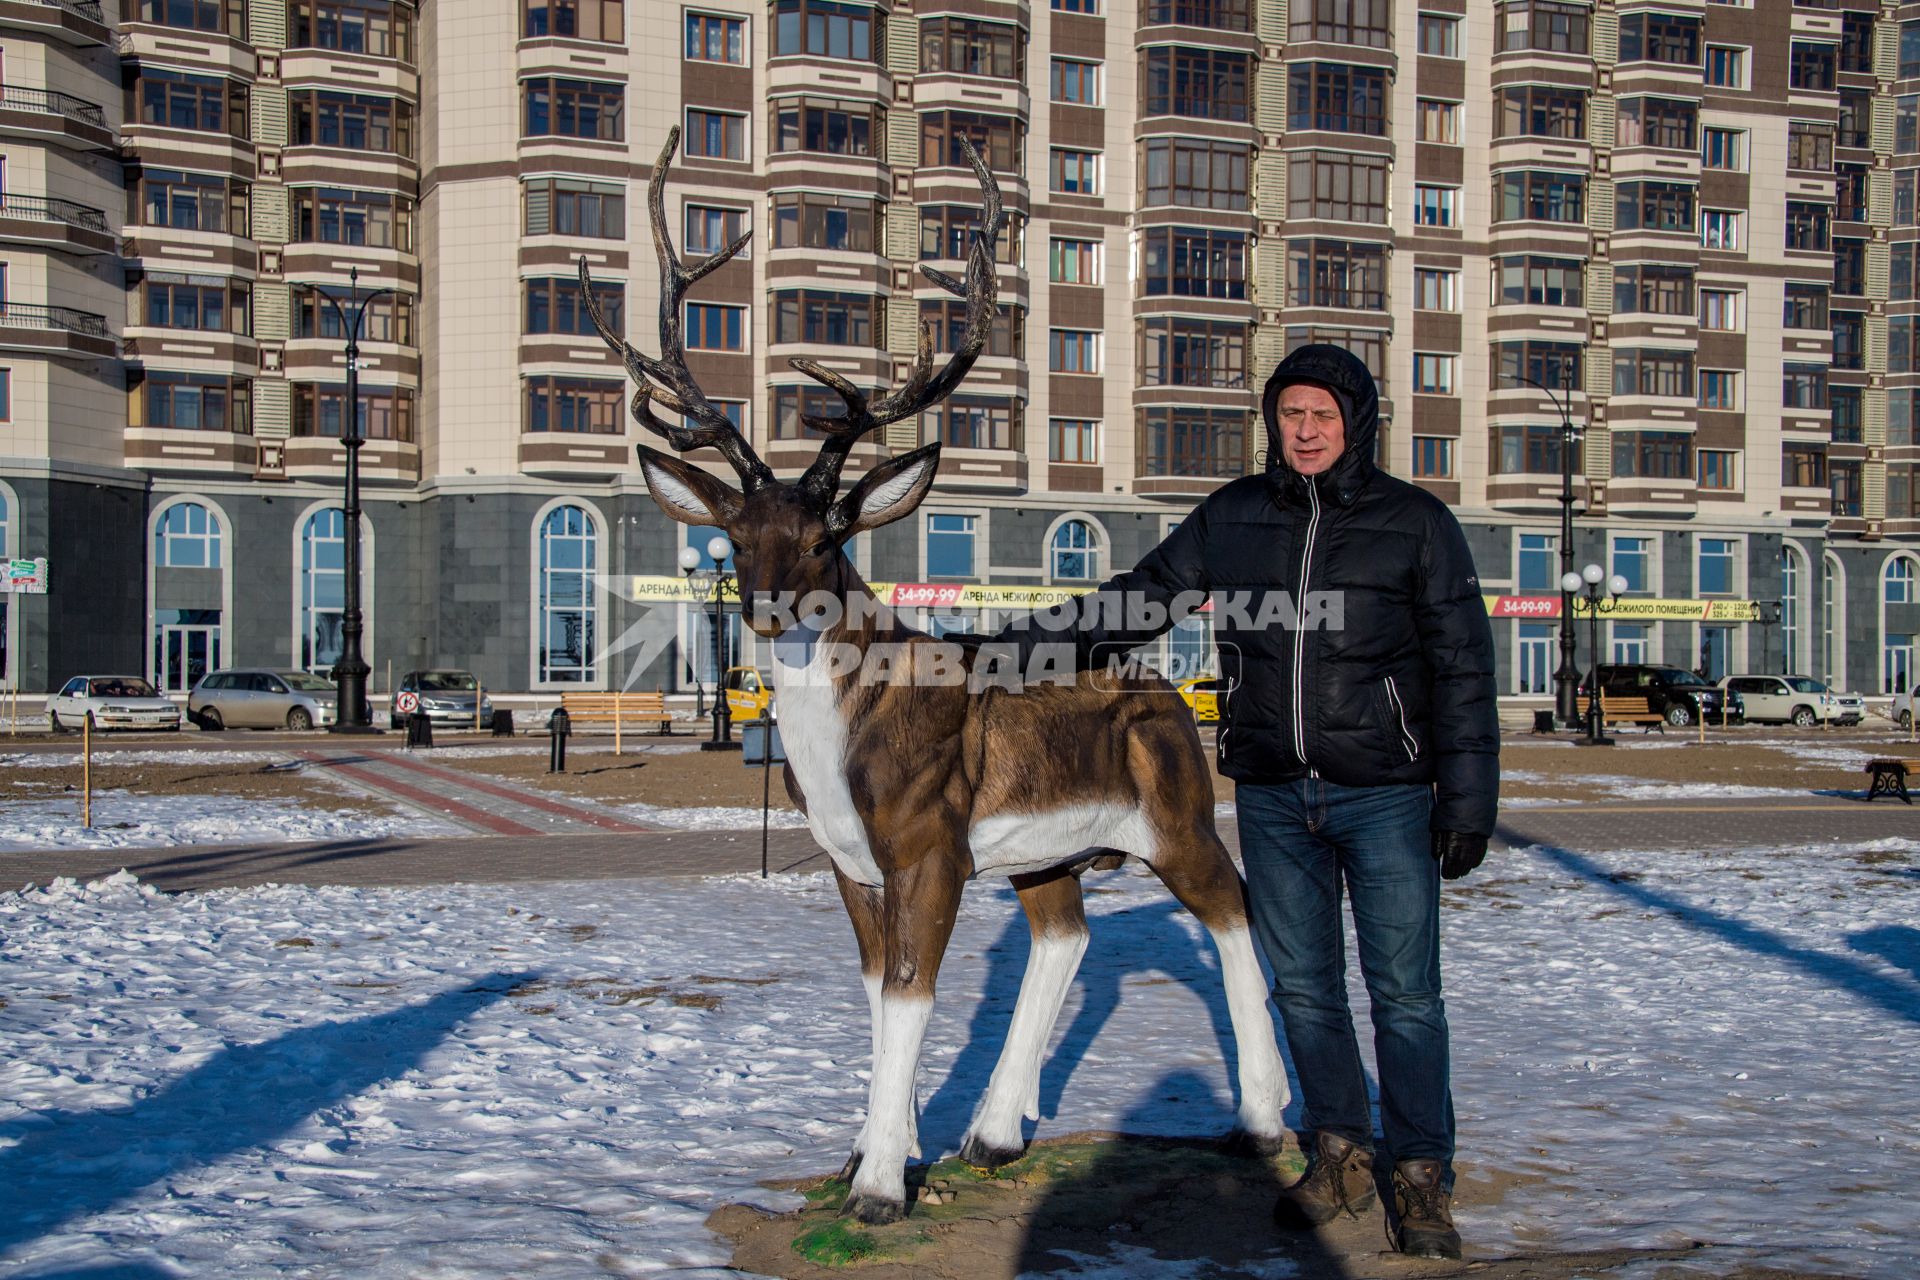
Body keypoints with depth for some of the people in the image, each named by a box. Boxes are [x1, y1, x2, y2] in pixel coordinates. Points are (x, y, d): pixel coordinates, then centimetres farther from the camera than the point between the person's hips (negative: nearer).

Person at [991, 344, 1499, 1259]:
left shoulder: (1415, 522, -1)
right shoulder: (1231, 520, 7)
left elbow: (1462, 669, 0)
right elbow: (1135, 603, 14)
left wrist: (1468, 801, -4)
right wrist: (1023, 646, 8)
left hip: (1386, 796, -3)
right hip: (1273, 796, 3)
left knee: (1403, 990, -2)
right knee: (1302, 985, 9)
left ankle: (1421, 1180, 11)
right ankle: (1340, 1157, 25)